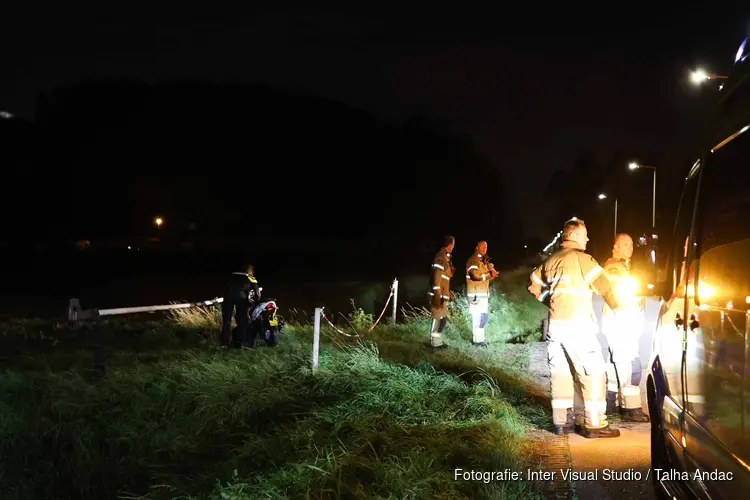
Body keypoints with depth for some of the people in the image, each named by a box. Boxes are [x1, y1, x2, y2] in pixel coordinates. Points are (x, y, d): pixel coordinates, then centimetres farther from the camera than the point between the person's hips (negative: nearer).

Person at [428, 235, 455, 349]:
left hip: (442, 295, 10)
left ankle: (436, 341, 23)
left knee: (443, 318, 16)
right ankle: (436, 343, 2)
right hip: (439, 296, -10)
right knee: (439, 318, -4)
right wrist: (438, 297, -24)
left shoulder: (445, 257, 15)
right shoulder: (441, 257, -16)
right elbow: (436, 278, -22)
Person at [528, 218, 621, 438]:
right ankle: (594, 424, -5)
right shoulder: (580, 258, -7)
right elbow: (602, 283, -13)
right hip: (577, 324, -7)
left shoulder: (551, 260, 15)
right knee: (593, 372, -3)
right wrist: (615, 305, 3)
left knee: (561, 372, 11)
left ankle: (562, 421, 13)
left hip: (555, 324, 7)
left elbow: (533, 284, 23)